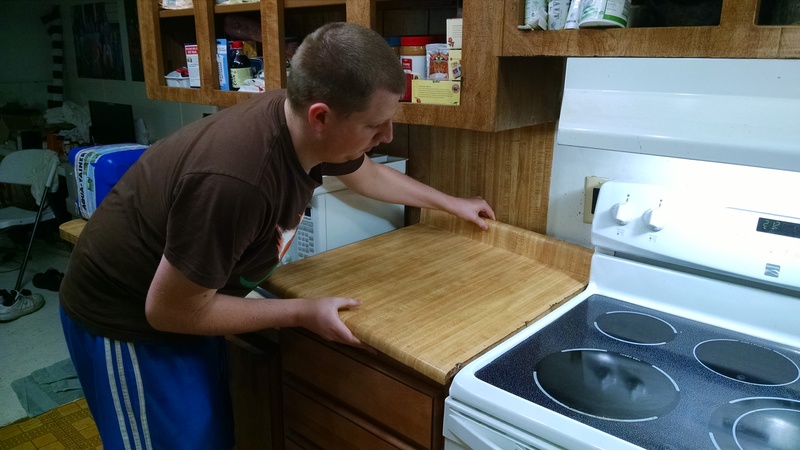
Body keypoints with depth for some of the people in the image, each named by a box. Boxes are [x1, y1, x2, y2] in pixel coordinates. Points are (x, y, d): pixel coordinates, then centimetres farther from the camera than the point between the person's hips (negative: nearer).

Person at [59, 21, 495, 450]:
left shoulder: (301, 123, -14)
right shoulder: (235, 181, -40)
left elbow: (368, 173, 8)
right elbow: (171, 311, -27)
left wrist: (451, 203, 19)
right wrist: (303, 312, -20)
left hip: (186, 302, 7)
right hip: (125, 320, -7)